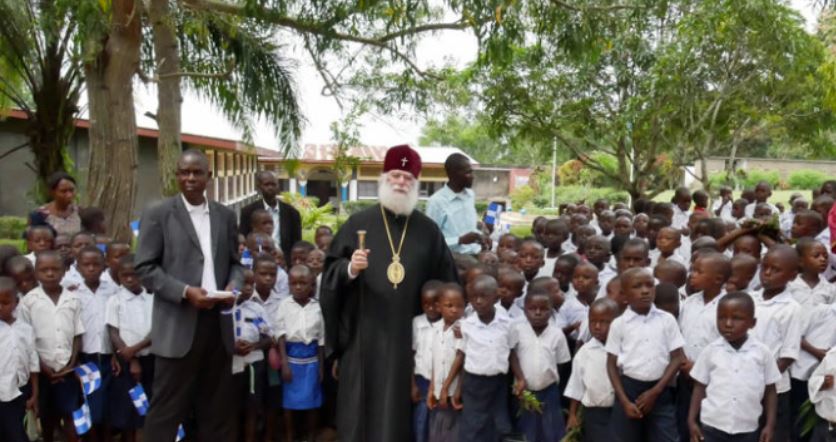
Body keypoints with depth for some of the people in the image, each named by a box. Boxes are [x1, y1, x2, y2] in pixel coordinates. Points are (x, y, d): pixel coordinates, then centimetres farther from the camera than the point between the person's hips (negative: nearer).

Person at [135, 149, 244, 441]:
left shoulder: (225, 216, 11)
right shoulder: (158, 214, -1)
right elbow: (145, 267, -5)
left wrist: (233, 285, -5)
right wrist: (185, 291, -17)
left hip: (218, 322, 4)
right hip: (178, 324, -4)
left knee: (218, 406, 13)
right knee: (167, 408, 3)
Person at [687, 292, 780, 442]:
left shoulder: (762, 352, -3)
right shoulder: (710, 351, -2)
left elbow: (769, 391, 5)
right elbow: (700, 387, 4)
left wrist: (769, 425, 0)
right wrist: (692, 420, 0)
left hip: (747, 429, 0)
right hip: (712, 427, 0)